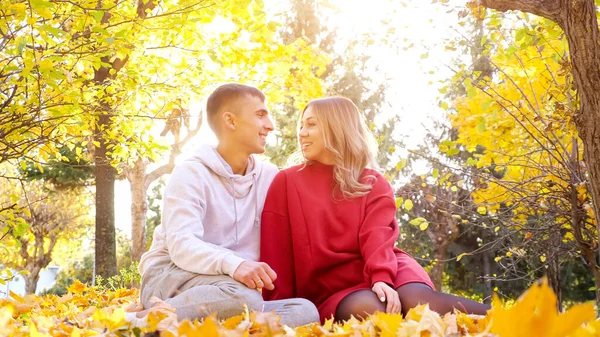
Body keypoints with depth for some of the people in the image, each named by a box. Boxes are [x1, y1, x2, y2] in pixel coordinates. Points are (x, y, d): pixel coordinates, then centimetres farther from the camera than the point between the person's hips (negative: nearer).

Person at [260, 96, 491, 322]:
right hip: (331, 290, -1)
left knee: (417, 298, -34)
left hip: (382, 273, 1)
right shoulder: (286, 181, 8)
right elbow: (276, 250, 3)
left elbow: (378, 236, -9)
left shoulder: (374, 183, 10)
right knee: (364, 308, -35)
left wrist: (382, 278, -28)